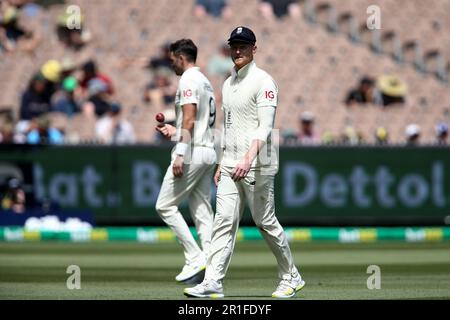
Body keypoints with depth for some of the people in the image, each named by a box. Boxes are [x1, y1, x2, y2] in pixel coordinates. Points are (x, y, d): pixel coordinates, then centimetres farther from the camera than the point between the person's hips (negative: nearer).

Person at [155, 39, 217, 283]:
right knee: (202, 210, 6)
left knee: (165, 206, -5)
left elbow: (189, 118, -19)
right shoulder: (205, 82, 21)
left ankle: (195, 257, -12)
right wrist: (174, 131, 29)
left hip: (192, 152, -10)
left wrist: (180, 155, -24)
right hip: (208, 151, 10)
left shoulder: (188, 80, -9)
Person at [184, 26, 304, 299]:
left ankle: (291, 277, 15)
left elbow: (265, 127, -17)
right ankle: (213, 283, -9)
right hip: (231, 165, 7)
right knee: (225, 221, -3)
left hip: (257, 165, -7)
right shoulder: (229, 84, 17)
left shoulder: (263, 81, -8)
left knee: (266, 222, 0)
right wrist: (222, 164, 19)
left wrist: (248, 159, -28)